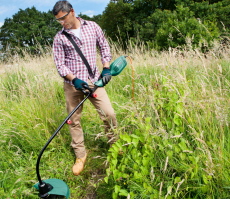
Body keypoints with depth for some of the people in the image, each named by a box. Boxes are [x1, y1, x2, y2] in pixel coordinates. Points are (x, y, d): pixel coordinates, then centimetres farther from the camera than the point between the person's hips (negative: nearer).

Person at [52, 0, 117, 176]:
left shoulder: (92, 27, 5)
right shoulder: (60, 38, 0)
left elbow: (104, 47, 13)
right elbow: (60, 64, -2)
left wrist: (106, 69, 0)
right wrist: (75, 80, -16)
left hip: (93, 80, 1)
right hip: (72, 84, 0)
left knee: (109, 114, -6)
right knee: (74, 121, 4)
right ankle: (80, 156, 22)